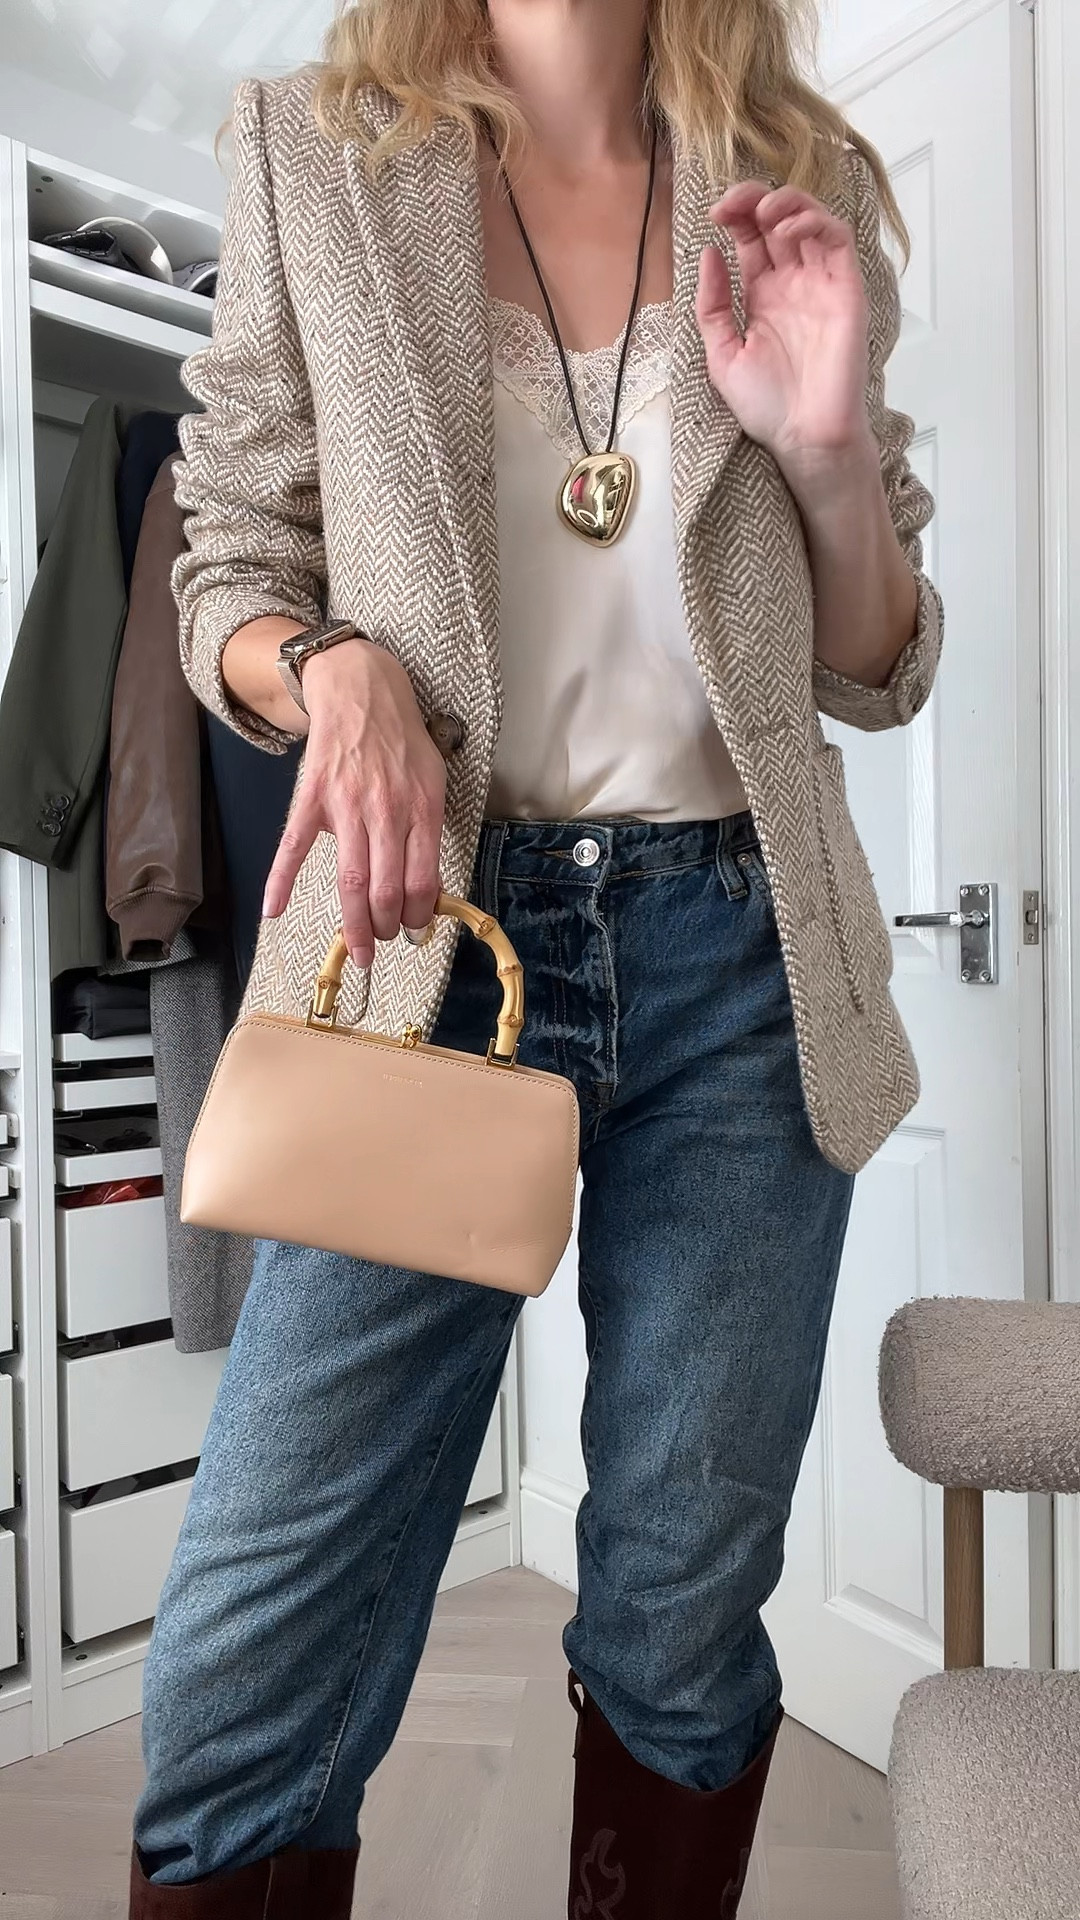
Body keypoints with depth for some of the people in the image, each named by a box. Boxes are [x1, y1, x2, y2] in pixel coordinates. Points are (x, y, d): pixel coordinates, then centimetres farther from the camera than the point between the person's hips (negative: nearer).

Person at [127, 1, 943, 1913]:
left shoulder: (798, 184, 13)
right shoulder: (315, 155, 9)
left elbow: (877, 675, 12)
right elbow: (228, 567, 9)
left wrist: (835, 445, -6)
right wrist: (334, 668, -13)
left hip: (740, 959, 2)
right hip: (430, 926, -1)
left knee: (684, 1632, 12)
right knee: (245, 1686, -2)